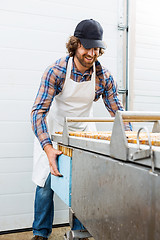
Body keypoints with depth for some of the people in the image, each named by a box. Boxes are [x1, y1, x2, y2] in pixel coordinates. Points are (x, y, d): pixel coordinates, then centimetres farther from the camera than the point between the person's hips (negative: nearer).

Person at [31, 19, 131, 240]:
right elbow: (38, 111, -27)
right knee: (46, 183, -1)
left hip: (84, 130, 3)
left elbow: (118, 112, -9)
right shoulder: (56, 71, -23)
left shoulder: (104, 76, -14)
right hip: (53, 130, -2)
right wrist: (47, 148, -40)